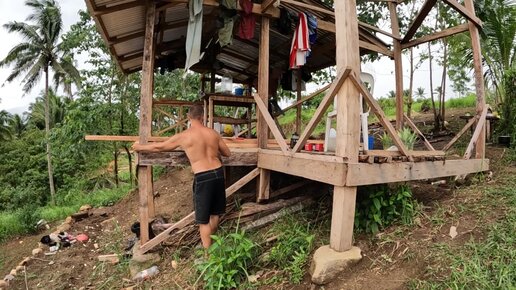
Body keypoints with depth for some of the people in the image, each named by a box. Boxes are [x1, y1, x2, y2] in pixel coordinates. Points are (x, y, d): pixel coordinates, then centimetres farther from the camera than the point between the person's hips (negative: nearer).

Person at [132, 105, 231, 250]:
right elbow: (227, 153, 15)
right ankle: (209, 242, 44)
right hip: (218, 173, 6)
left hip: (203, 177, -5)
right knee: (215, 212, 23)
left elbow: (159, 147, 7)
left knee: (203, 220, 8)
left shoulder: (183, 136, -5)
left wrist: (139, 147, 24)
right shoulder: (213, 133, 6)